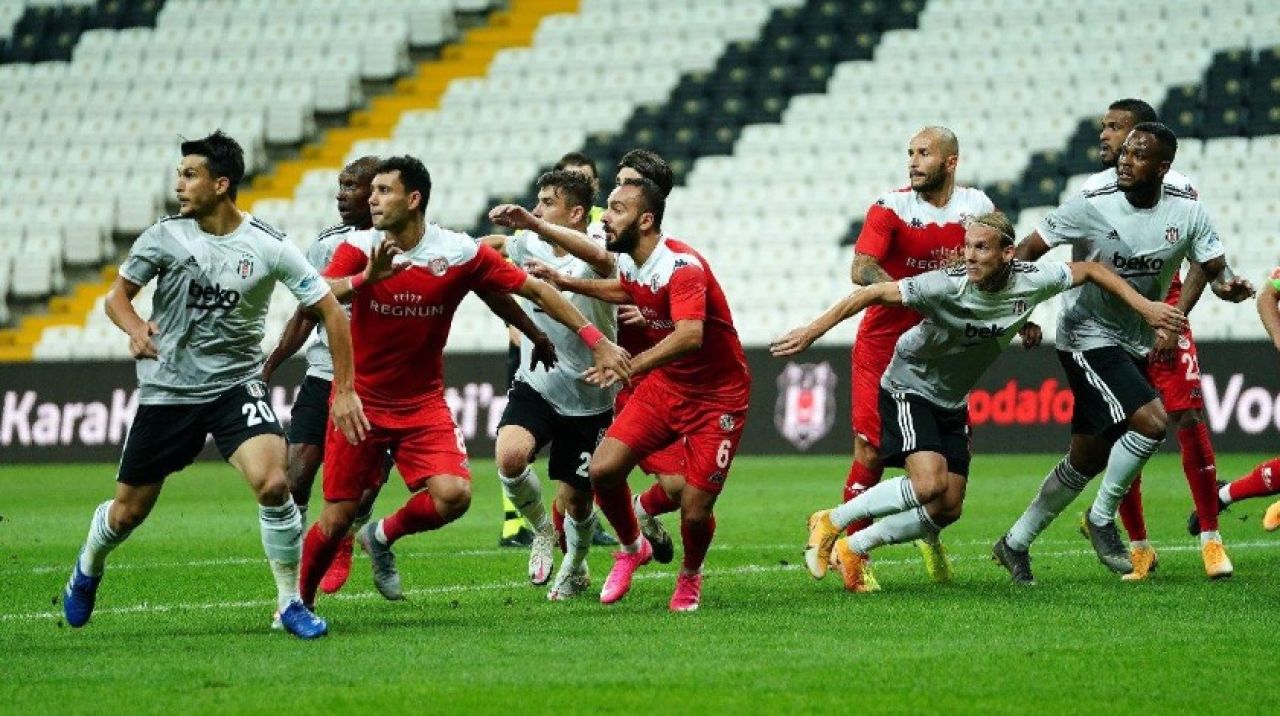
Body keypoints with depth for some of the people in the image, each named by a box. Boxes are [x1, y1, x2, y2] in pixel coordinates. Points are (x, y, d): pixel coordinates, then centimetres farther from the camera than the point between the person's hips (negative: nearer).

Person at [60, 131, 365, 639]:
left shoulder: (268, 247, -11)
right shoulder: (165, 237, -6)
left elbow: (329, 310, -5)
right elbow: (117, 295, 5)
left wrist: (345, 390, -7)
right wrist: (135, 328, -18)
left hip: (236, 385, -1)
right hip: (167, 389, 2)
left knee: (272, 484, -26)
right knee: (128, 512, 9)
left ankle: (291, 603, -9)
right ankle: (88, 568, 44)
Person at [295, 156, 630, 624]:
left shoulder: (461, 253, -9)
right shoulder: (359, 249, -9)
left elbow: (535, 290, -2)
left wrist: (596, 341, -7)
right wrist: (366, 278, -46)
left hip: (422, 402, 1)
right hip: (360, 399, -1)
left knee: (454, 495, -20)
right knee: (337, 519, -3)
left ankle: (382, 537, 10)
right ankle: (299, 601, 22)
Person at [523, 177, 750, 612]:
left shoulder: (682, 266, -27)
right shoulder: (630, 264, -2)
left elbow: (689, 336, -43)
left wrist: (633, 365, -53)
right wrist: (567, 284, 21)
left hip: (717, 396, -7)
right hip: (665, 385, 7)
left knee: (694, 511, -10)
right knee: (602, 470, -9)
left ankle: (690, 575, 23)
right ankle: (632, 548, 19)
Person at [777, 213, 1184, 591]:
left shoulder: (1031, 282, -16)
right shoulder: (947, 286, -29)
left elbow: (1090, 271, 0)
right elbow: (875, 293, -28)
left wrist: (1145, 307, -2)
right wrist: (814, 331, -33)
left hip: (952, 404, 6)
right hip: (909, 389, -6)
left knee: (947, 510, 2)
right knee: (930, 484, -25)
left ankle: (853, 549, 16)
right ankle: (831, 523, -9)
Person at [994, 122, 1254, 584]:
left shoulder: (1187, 211, -6)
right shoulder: (1090, 207, -16)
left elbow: (1215, 270, 0)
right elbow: (1026, 252, -10)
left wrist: (1230, 285, -24)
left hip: (1138, 344, 5)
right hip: (1089, 337, -5)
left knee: (1087, 459, 10)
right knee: (1151, 421, -24)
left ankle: (1015, 543, 25)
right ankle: (1102, 519, -4)